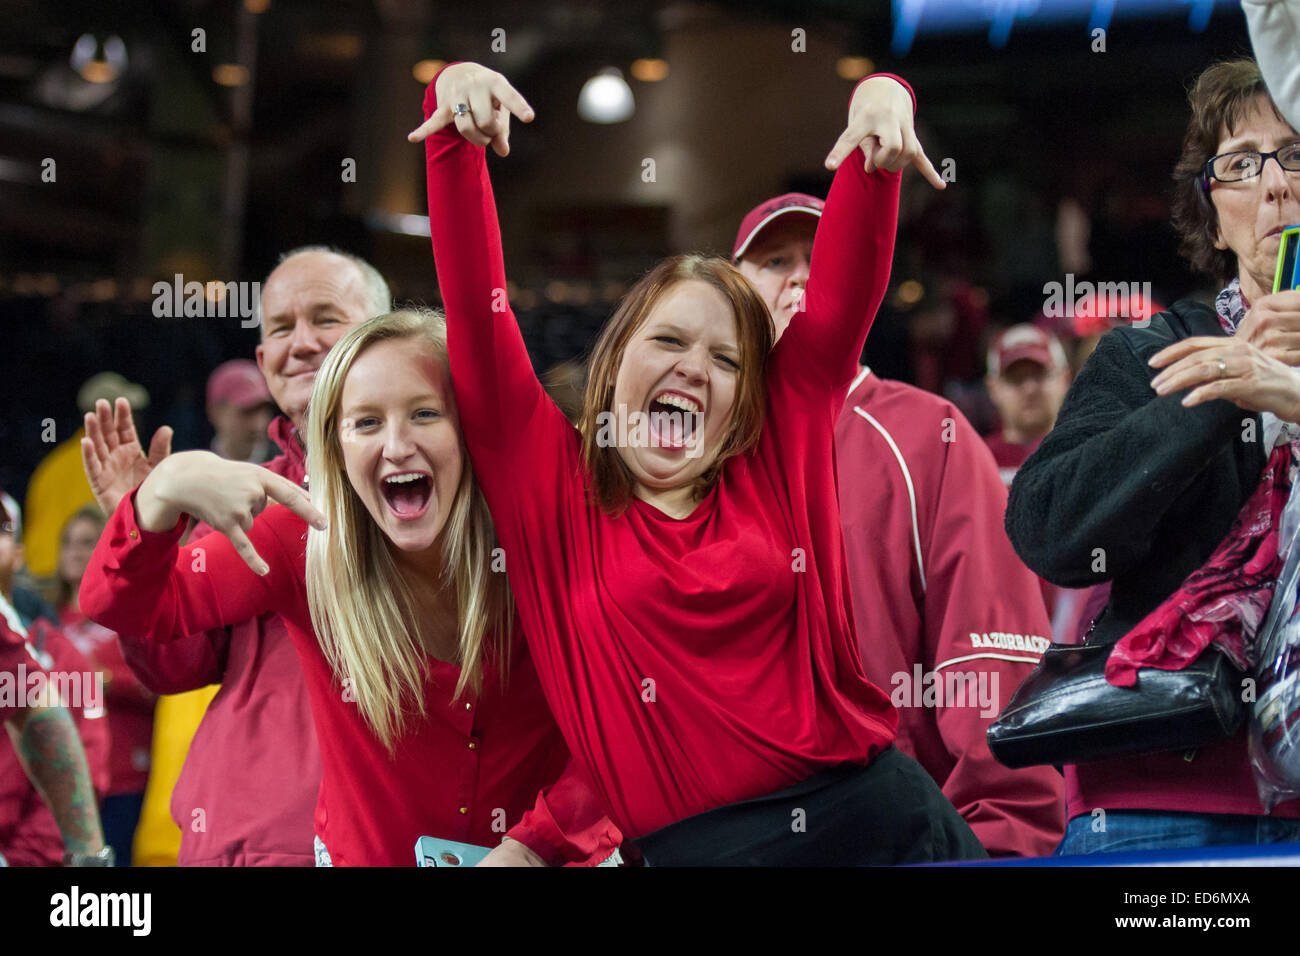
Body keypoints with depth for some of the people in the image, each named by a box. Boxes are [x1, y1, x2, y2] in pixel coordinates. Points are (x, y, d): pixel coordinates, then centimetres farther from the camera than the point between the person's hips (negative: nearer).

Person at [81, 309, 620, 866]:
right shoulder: (307, 543, -10)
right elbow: (128, 607, -13)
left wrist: (535, 845, -20)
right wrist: (165, 489, -30)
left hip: (548, 855, -1)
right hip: (365, 855, 1)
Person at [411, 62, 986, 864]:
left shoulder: (776, 458, 12)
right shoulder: (555, 486, 8)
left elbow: (846, 286, 8)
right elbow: (476, 309, 3)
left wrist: (881, 104, -3)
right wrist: (454, 124, -6)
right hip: (701, 844, -2)